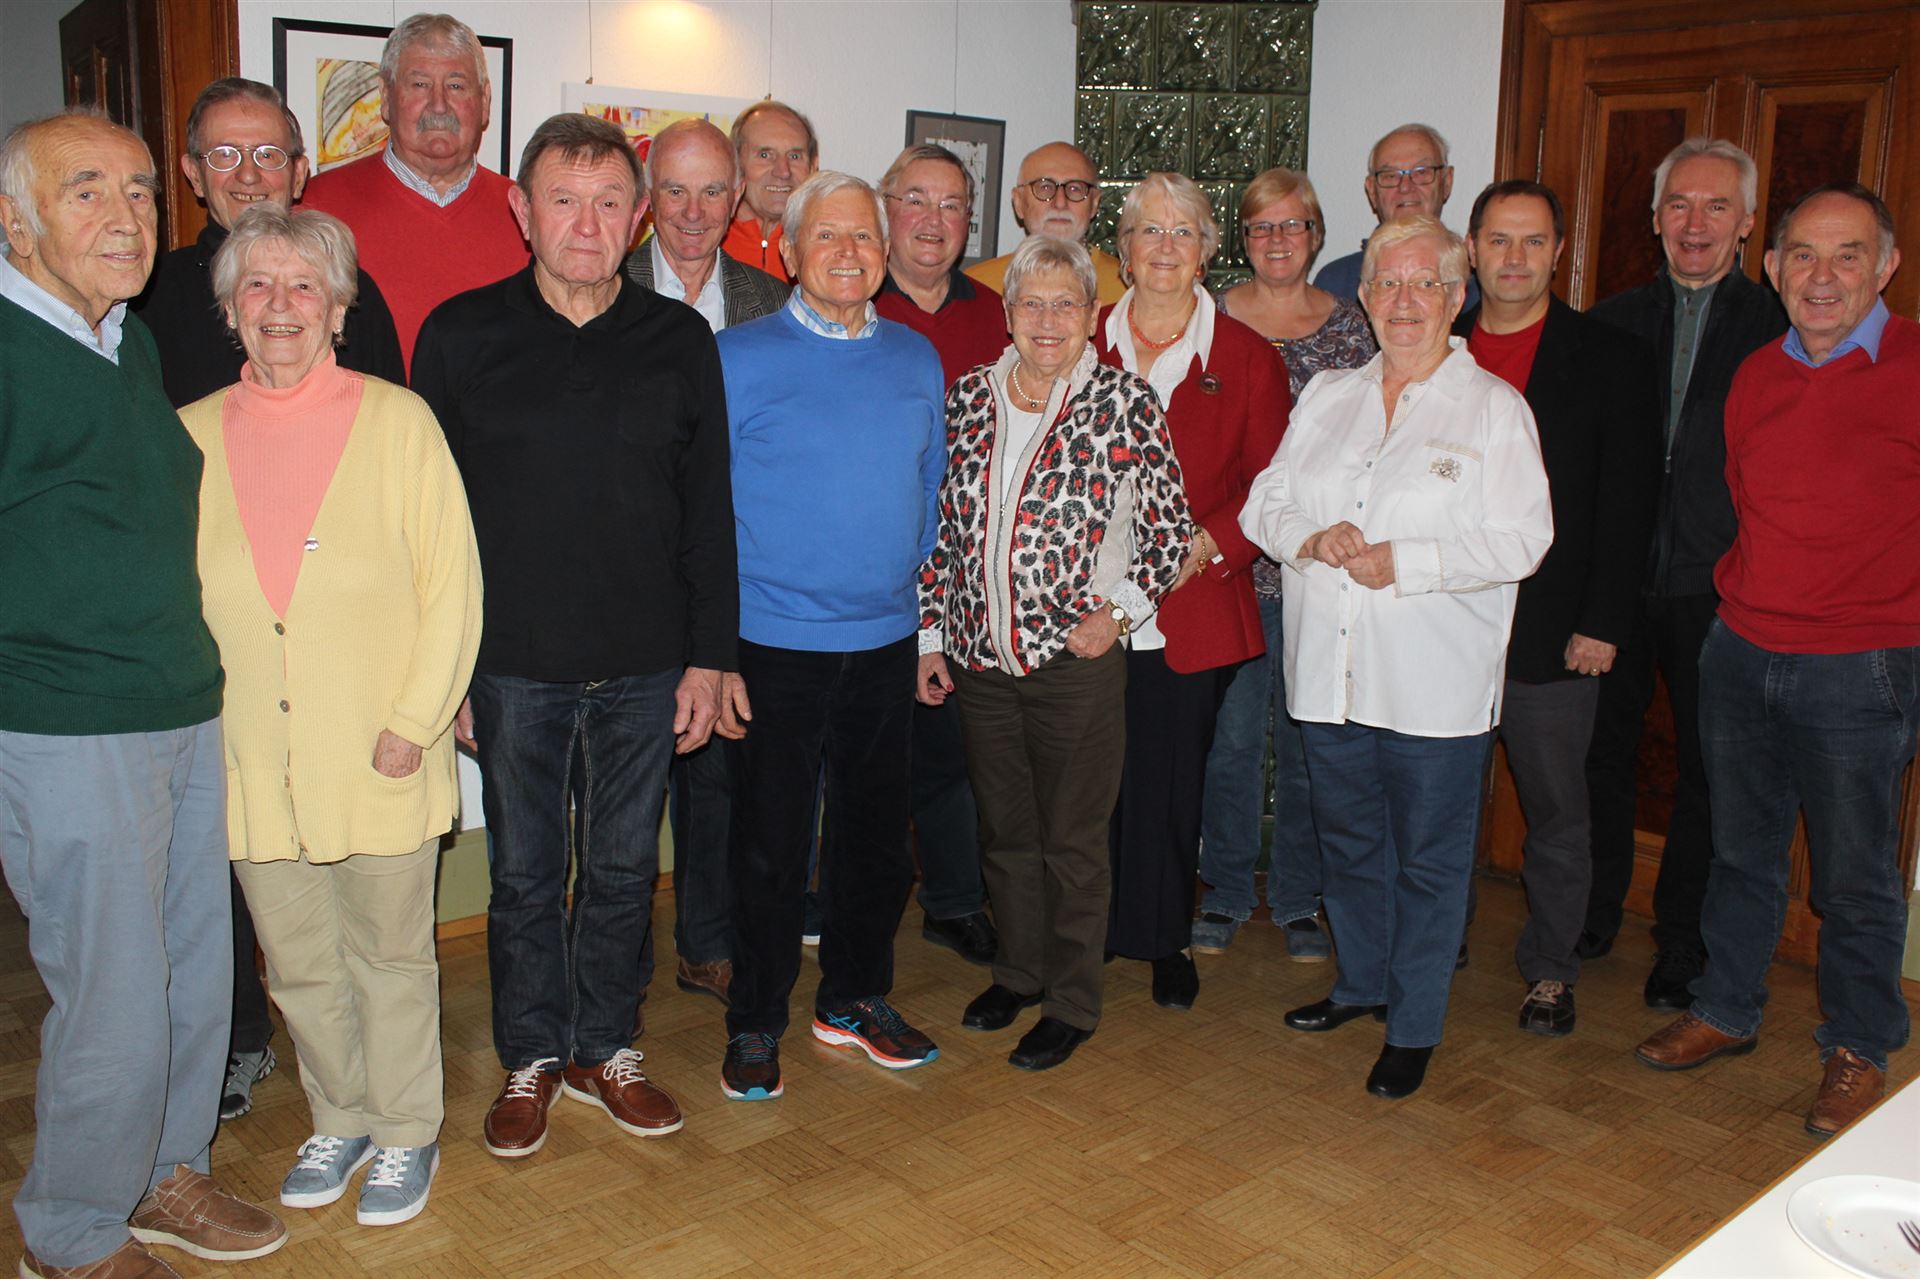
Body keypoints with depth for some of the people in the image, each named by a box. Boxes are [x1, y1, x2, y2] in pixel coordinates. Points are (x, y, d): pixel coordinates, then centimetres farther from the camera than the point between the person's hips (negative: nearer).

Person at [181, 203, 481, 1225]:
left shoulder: (398, 421, -3)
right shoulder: (191, 435, 5)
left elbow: (452, 584, -5)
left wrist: (414, 721, -10)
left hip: (379, 758, -3)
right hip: (251, 760, 3)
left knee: (390, 955, 10)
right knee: (297, 963, 15)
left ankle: (405, 1135, 29)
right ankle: (339, 1122, 36)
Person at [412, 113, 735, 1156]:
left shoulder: (679, 340, 3)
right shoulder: (461, 335, 0)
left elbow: (708, 512, 5)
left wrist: (708, 657, 2)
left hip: (645, 663, 1)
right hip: (512, 664, -1)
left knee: (623, 869, 13)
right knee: (524, 873, 11)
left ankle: (607, 1049, 31)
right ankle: (533, 1058, 29)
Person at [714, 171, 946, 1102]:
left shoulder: (916, 358, 8)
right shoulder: (741, 356, -4)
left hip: (886, 641, 4)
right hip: (776, 646, -4)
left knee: (877, 834, 14)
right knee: (771, 845, 5)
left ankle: (855, 999, 33)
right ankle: (755, 1025, 23)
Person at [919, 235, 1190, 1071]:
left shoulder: (1126, 402, -6)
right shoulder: (970, 397, 5)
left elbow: (1169, 528, 0)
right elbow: (942, 526, 9)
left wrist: (1121, 607, -9)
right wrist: (931, 634, 7)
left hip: (1076, 658, -4)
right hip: (979, 657, 4)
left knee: (1072, 840, 8)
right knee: (1004, 828, 17)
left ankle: (1071, 1004, 24)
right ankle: (1019, 970, 37)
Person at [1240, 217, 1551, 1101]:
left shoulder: (1493, 407, -2)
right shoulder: (1326, 397, 12)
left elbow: (1520, 539, -10)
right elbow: (1266, 503, 11)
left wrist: (1403, 562, -19)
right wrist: (1312, 540, -10)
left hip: (1434, 682, -4)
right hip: (1330, 670, 4)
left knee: (1428, 858, 5)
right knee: (1347, 842, 18)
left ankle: (1413, 1027, 20)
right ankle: (1361, 983, 38)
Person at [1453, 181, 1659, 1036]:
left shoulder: (1610, 360, 1)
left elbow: (1627, 501, -3)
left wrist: (1603, 623, -9)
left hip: (1552, 630, -2)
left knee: (1556, 808, 8)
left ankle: (1550, 966, 24)